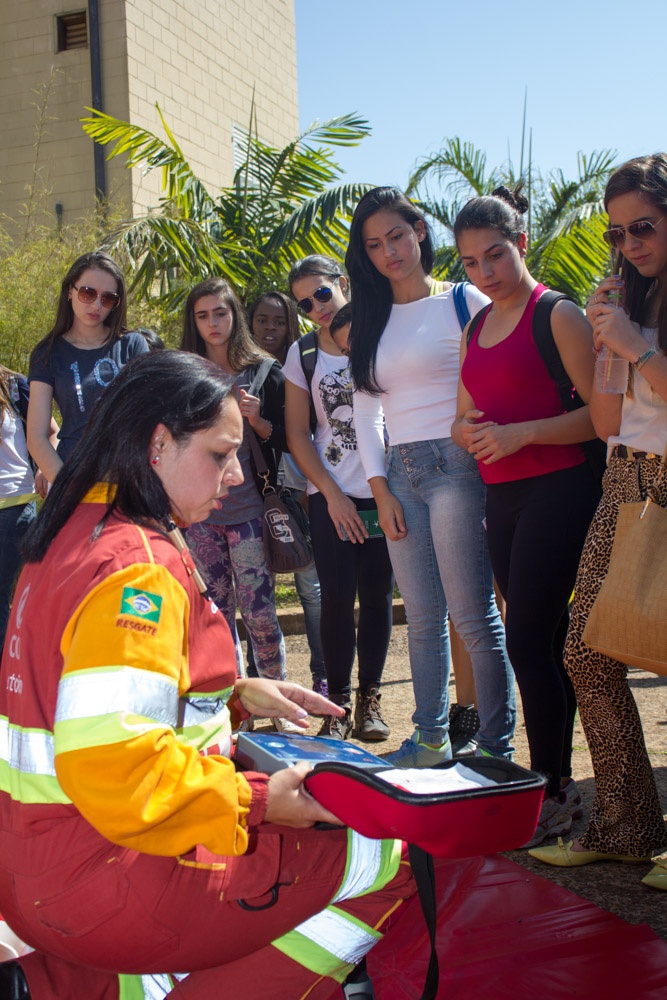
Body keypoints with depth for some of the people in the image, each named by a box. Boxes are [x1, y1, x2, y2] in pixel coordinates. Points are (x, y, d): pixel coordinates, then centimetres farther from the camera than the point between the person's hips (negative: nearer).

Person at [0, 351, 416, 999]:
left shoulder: (77, 533, 10)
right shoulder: (138, 569, -21)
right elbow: (109, 760, -31)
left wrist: (237, 694, 11)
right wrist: (254, 799, -21)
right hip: (107, 884, -10)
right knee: (385, 861, -6)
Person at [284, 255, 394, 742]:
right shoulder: (302, 355, 7)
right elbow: (298, 434, 7)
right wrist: (333, 494, -2)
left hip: (383, 491, -1)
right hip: (332, 496, 1)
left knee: (377, 594, 2)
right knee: (336, 596, -5)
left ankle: (370, 698, 15)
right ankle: (337, 702, 8)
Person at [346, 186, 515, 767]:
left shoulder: (463, 302, 0)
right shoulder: (371, 321, 16)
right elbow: (365, 410, 13)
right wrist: (381, 492, 5)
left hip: (454, 465, -5)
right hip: (398, 473, 5)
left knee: (473, 616, -6)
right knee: (423, 618, 9)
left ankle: (497, 747, 4)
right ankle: (431, 739, 18)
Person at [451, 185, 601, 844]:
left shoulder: (558, 315, -6)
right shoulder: (475, 328, 16)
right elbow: (463, 418, 21)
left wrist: (520, 432, -21)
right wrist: (467, 430, -1)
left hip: (556, 490, -7)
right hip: (502, 497, 7)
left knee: (527, 641, -9)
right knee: (544, 644, 10)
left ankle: (551, 796, 0)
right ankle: (559, 788, 18)